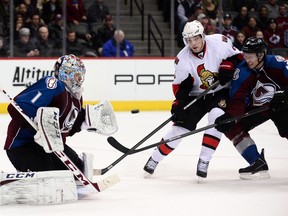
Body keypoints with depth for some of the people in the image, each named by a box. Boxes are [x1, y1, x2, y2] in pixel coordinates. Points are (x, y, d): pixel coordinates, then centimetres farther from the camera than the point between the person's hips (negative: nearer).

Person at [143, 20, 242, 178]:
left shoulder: (219, 42, -17)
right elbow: (180, 85, -9)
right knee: (181, 126, -3)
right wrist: (179, 103, -23)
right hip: (197, 95, 1)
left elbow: (237, 56, -5)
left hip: (222, 91, -1)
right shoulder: (183, 59, -13)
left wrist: (227, 66, -23)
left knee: (216, 118, -27)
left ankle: (204, 161, -18)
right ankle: (154, 158, 14)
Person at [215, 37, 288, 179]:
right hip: (256, 108, 4)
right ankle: (258, 164, -11)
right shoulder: (242, 72, -17)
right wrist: (229, 116, -36)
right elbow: (236, 100, -19)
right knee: (232, 128, -12)